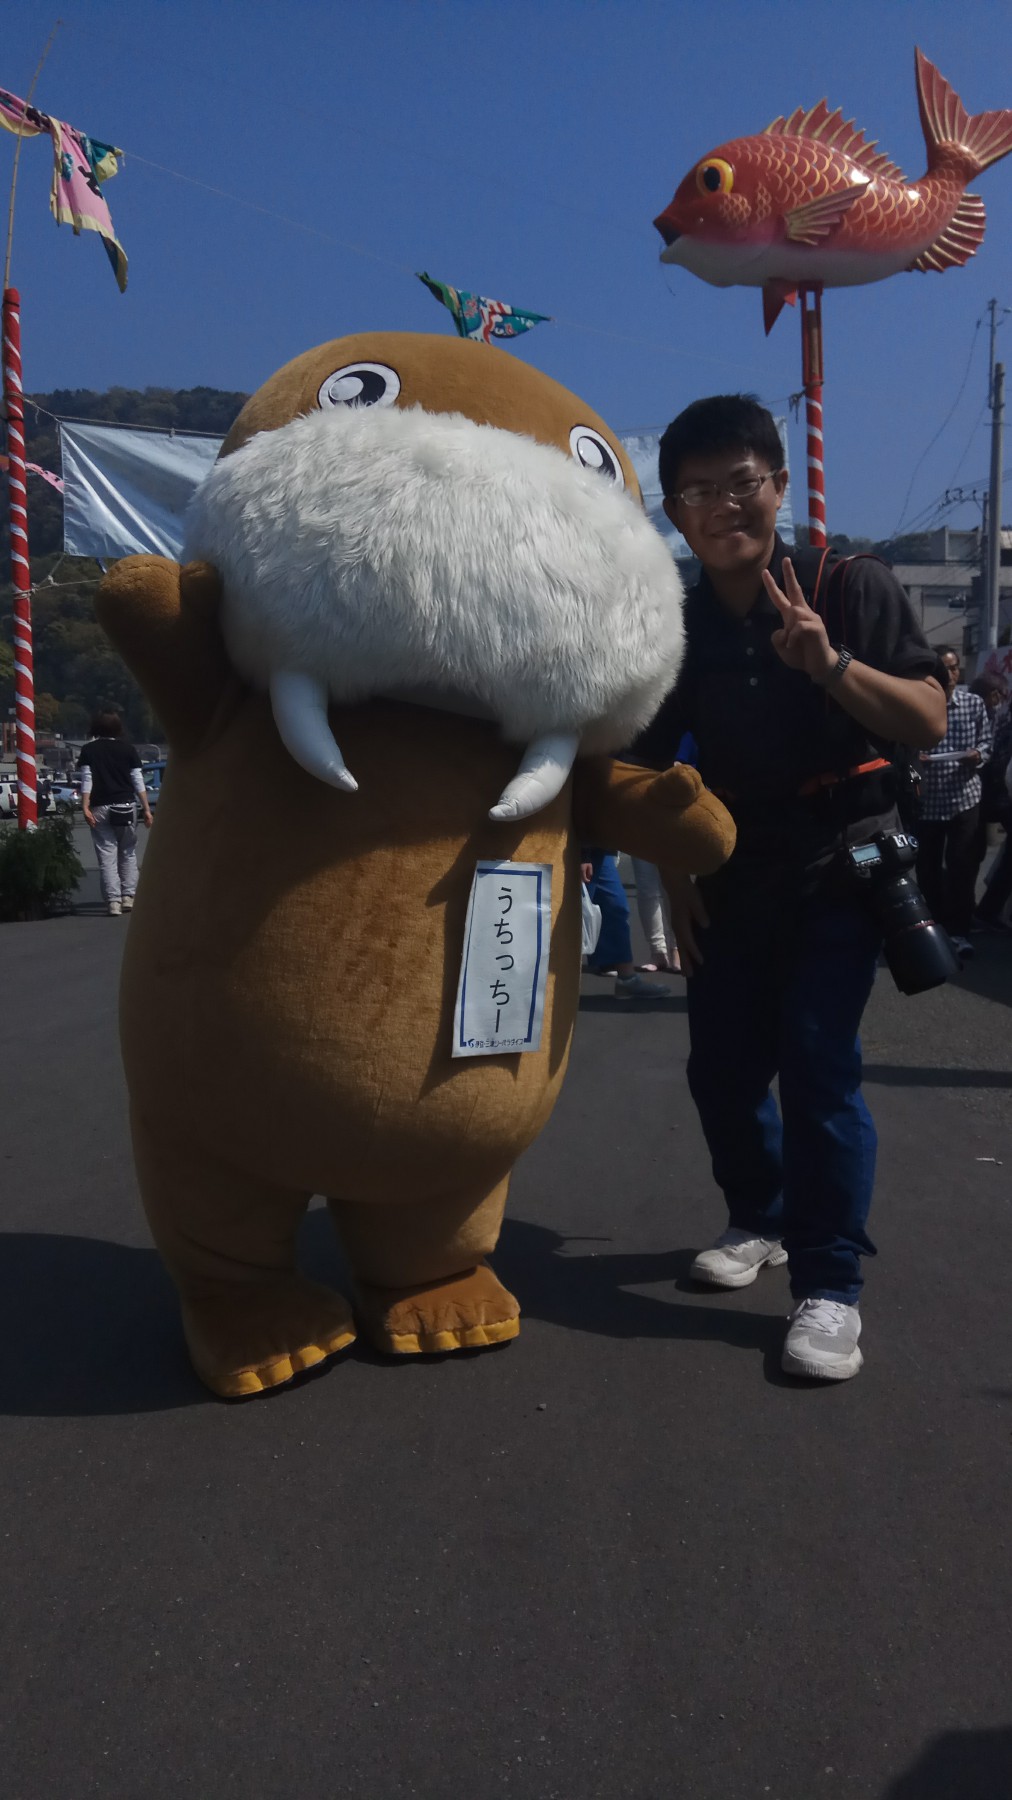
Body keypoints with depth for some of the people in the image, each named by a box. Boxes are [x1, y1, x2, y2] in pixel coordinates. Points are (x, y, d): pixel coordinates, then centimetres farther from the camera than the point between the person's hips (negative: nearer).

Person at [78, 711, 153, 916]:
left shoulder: (89, 750, 4)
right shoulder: (127, 748, 5)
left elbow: (86, 780, -5)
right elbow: (138, 780, 2)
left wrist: (85, 807, -9)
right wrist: (146, 809, 3)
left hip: (100, 809, -1)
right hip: (126, 806, 1)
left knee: (107, 856, 0)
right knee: (128, 853, 13)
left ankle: (113, 901, -7)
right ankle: (128, 896, 7)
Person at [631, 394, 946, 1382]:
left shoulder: (848, 587, -7)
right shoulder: (674, 626, 2)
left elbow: (929, 722, -15)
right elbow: (651, 766, 10)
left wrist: (832, 665, -30)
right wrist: (676, 877, 3)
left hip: (839, 863, -4)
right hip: (733, 874, 4)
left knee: (816, 1062, -14)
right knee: (721, 1067, 8)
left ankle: (829, 1283, -3)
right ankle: (759, 1220, 34)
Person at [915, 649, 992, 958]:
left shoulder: (974, 703, 3)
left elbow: (986, 741, 6)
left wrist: (978, 755, -15)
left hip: (964, 796, 0)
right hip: (926, 798, 0)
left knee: (962, 867, -3)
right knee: (928, 867, 9)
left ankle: (959, 930, 7)